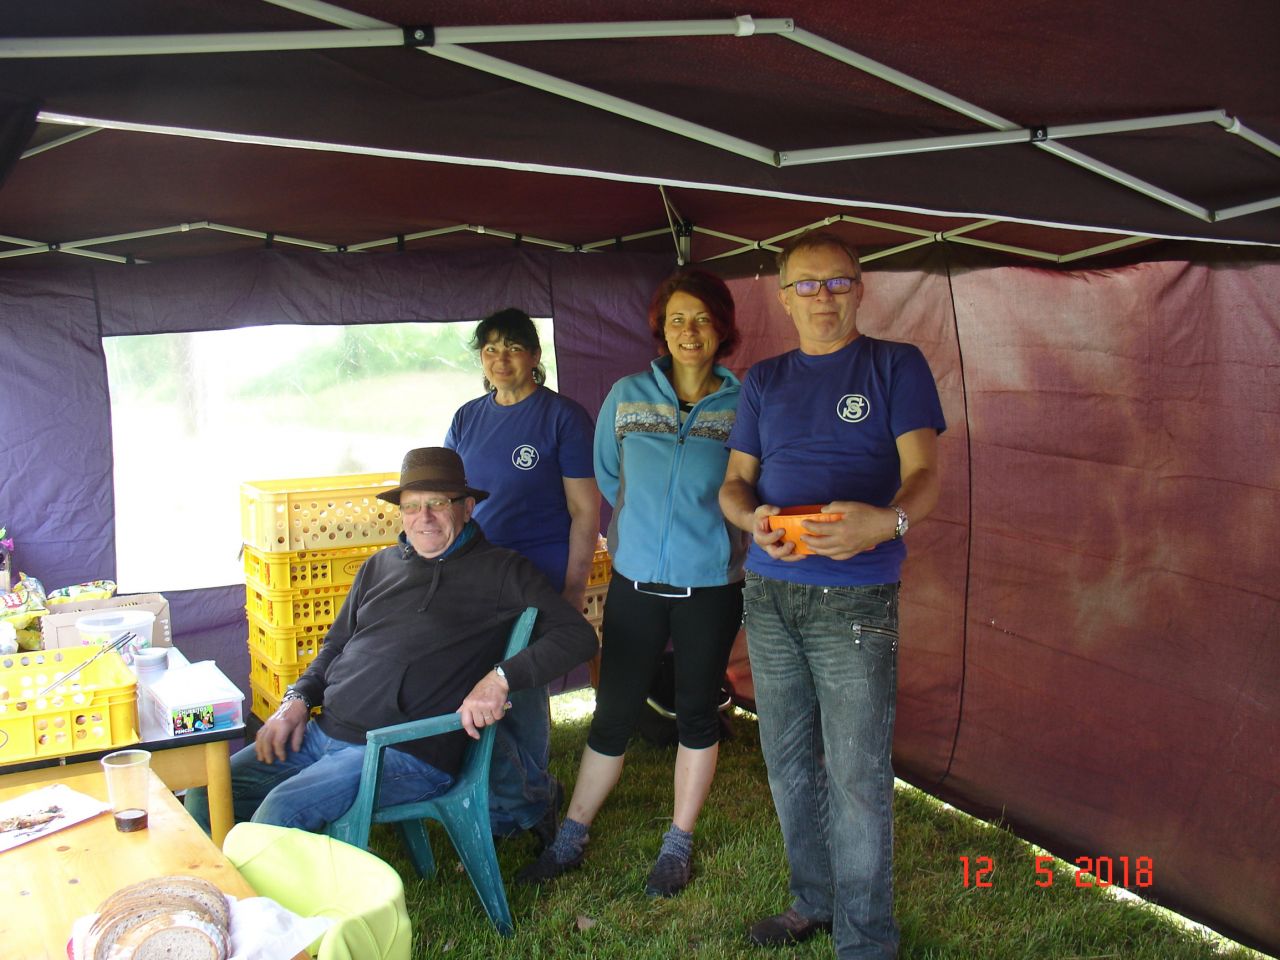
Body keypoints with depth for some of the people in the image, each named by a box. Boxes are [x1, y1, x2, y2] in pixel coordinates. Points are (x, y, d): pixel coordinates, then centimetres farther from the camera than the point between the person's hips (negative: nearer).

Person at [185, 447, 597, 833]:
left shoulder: (500, 571, -2)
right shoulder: (380, 566, 18)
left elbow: (577, 635, -9)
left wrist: (502, 677, -23)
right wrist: (298, 699, 9)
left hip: (409, 754, -7)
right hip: (322, 732, 7)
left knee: (280, 811, -26)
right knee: (206, 791, -4)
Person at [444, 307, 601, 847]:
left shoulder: (563, 417, -3)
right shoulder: (467, 418, 13)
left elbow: (585, 510, -6)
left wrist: (573, 591, -11)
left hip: (536, 579, -5)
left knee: (522, 695, -3)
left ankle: (512, 809, 19)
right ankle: (535, 802, 17)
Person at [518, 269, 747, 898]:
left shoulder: (742, 404, -5)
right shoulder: (627, 396, 1)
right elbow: (606, 477, 14)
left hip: (711, 586, -1)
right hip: (635, 581, 1)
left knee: (697, 711, 12)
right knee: (613, 712, 7)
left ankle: (678, 845, 27)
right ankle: (571, 840, 23)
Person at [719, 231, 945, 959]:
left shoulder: (897, 366, 1)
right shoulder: (765, 381, 13)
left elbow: (924, 474, -8)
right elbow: (734, 482, 12)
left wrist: (886, 521, -31)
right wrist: (756, 519, -12)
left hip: (856, 601, -4)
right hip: (770, 592, 5)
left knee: (858, 776, -2)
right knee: (789, 762, 14)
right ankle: (814, 902, 32)